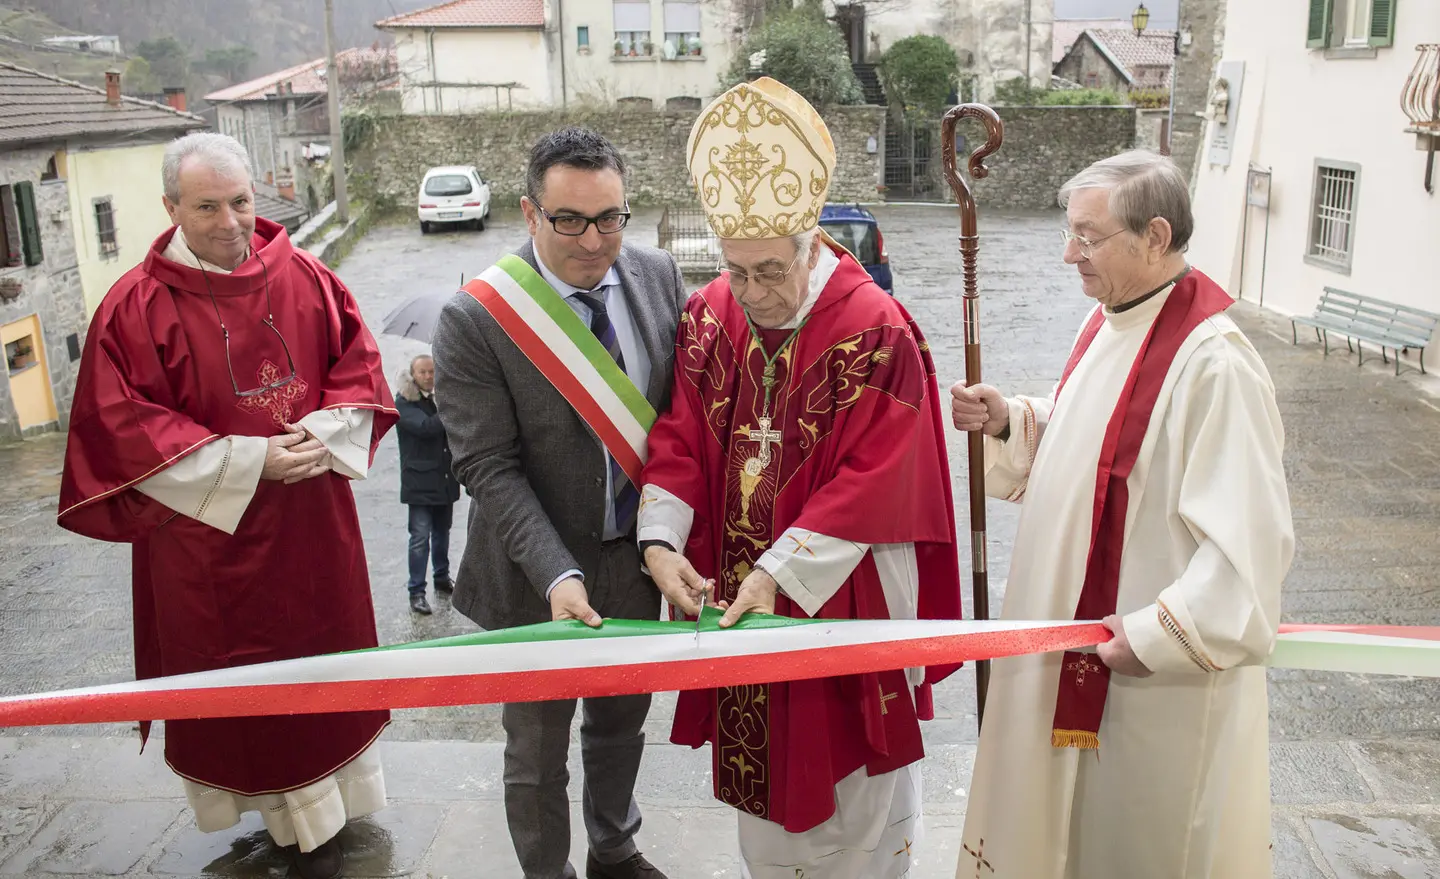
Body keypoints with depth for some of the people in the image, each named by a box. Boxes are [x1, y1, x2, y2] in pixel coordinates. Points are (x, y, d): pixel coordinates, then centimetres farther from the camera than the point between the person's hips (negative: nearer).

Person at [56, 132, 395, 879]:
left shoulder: (305, 278, 0)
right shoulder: (135, 306, -10)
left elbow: (358, 364, 5)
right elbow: (125, 427, -13)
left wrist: (325, 431, -14)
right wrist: (247, 461, -19)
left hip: (312, 517, 4)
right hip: (208, 527, -3)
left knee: (327, 652, 15)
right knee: (248, 675, 6)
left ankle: (333, 795, 35)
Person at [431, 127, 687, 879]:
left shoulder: (658, 276, -6)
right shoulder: (473, 321, -19)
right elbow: (489, 469, -18)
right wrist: (557, 575, -27)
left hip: (636, 556, 5)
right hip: (539, 575, -4)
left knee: (621, 723, 25)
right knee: (537, 755, 13)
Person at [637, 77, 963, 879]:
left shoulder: (877, 334, -18)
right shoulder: (709, 317, -2)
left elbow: (872, 482, -19)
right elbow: (679, 438, -1)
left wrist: (782, 572, -23)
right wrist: (662, 540, -16)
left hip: (842, 597, -4)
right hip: (734, 587, 5)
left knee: (845, 769, 13)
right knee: (755, 755, 21)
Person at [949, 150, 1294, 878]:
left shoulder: (1212, 364, -24)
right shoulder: (1108, 322, 3)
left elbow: (1251, 539, -26)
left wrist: (1157, 635, -24)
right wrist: (1009, 423, -1)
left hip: (1156, 678, -8)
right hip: (1068, 642, 8)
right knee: (1064, 818, 23)